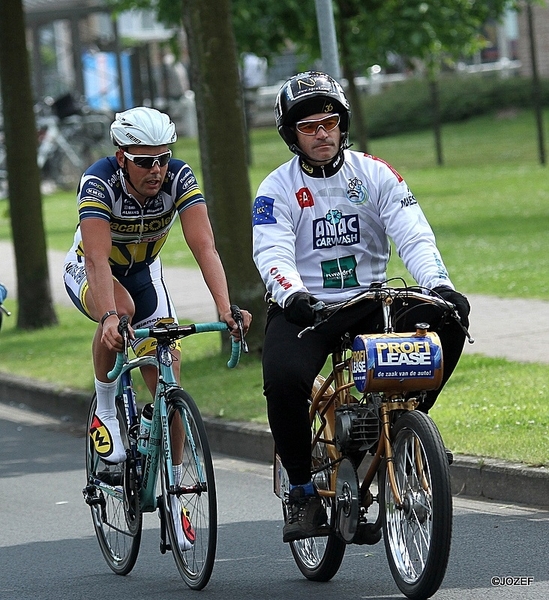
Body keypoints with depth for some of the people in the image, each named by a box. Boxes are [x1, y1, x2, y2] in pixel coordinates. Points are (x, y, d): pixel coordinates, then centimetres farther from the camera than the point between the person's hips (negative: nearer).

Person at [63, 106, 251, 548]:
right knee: (120, 306, -38)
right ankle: (105, 411, -16)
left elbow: (204, 246, -35)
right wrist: (110, 317, -60)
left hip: (143, 271, 3)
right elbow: (99, 260, -44)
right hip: (88, 273, -3)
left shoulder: (180, 178, -26)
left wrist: (225, 307, -50)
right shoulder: (99, 182, -33)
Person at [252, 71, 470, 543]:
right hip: (305, 310, -2)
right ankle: (303, 491, -12)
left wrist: (439, 285, -27)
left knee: (449, 319, -23)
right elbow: (272, 254, -15)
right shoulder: (278, 189, 0)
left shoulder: (375, 174, 3)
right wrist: (291, 296, -37)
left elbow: (413, 236, -9)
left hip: (370, 303, 2)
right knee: (284, 379, -32)